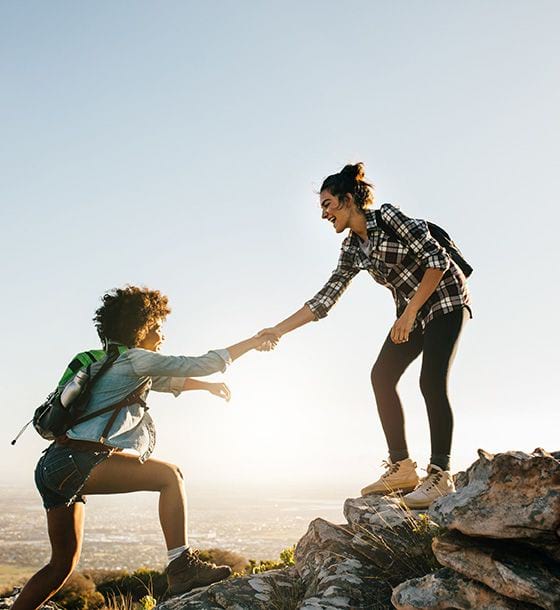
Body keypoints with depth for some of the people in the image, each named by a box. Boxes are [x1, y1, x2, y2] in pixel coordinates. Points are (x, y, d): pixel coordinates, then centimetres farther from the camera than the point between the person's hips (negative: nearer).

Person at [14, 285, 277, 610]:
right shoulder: (135, 359, -6)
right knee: (170, 474, -13)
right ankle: (182, 565, -18)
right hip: (77, 461, -10)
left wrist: (208, 386, 40)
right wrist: (252, 343, 4)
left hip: (53, 466, 10)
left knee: (64, 563, 19)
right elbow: (201, 364, -5)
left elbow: (165, 380, 37)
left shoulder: (113, 362, 22)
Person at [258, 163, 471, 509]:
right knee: (382, 376, -2)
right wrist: (279, 330, -4)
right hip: (411, 311, 8)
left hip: (444, 299, -8)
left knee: (432, 382, -19)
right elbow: (324, 299, 2)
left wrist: (409, 314, -23)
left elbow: (437, 260, -21)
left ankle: (441, 476, -15)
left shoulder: (388, 218, -17)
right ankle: (402, 468, 2)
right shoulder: (352, 251, 4)